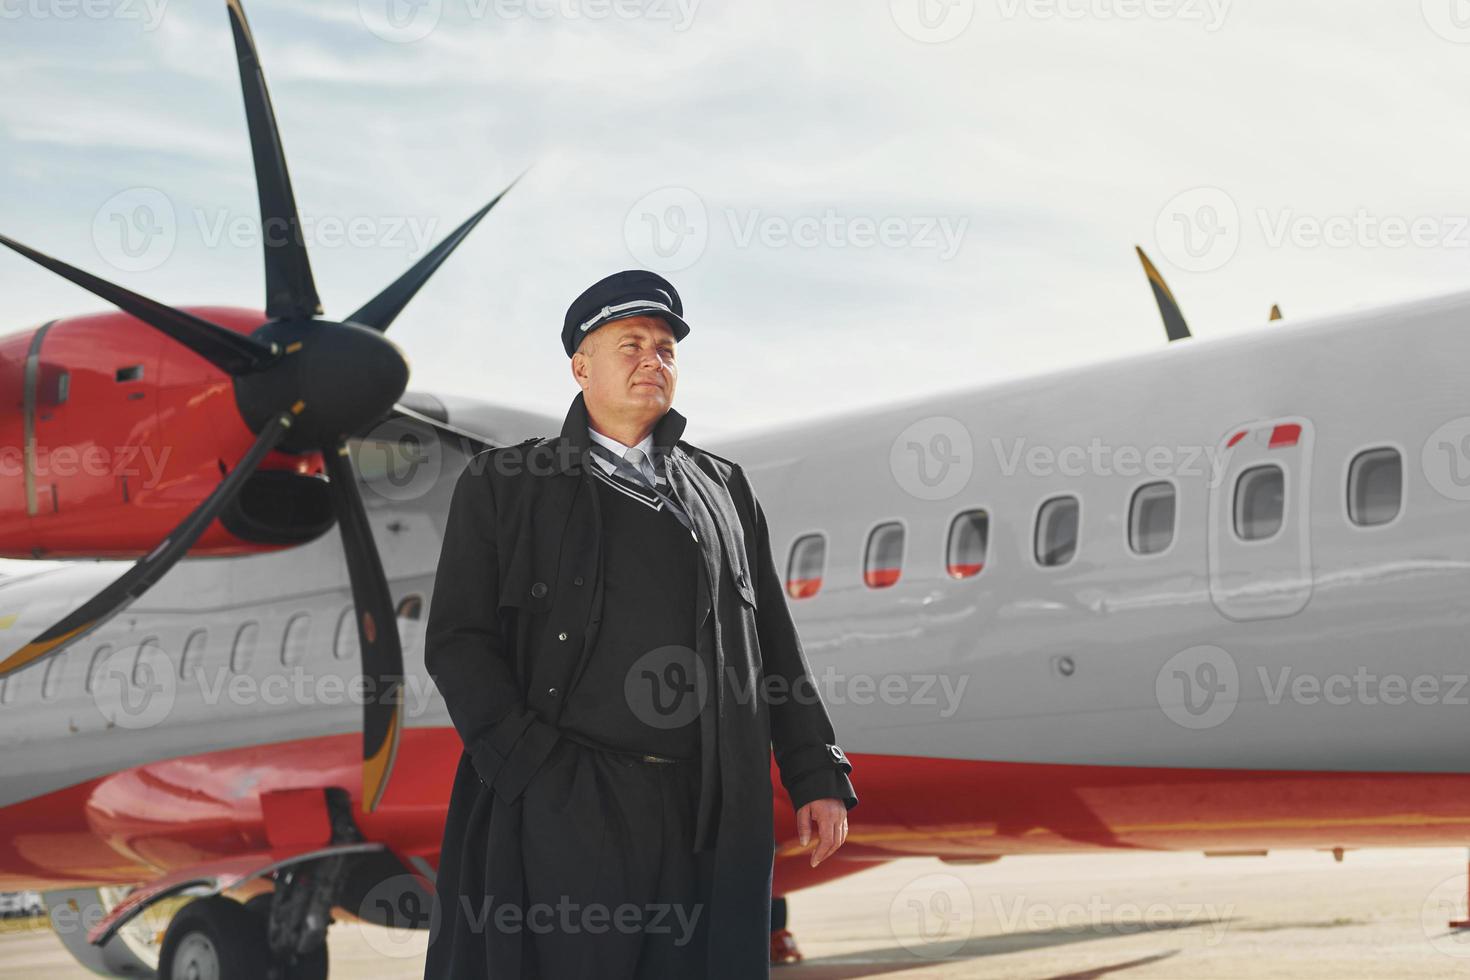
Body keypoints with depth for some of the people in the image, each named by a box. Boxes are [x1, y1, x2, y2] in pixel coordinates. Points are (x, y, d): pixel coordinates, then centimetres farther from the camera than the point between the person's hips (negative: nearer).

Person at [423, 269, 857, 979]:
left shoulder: (723, 488, 19)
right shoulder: (504, 484, 9)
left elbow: (777, 647, 18)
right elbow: (456, 641, 1)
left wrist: (818, 777, 9)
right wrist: (534, 767, -10)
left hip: (709, 818, 3)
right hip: (561, 812, -3)